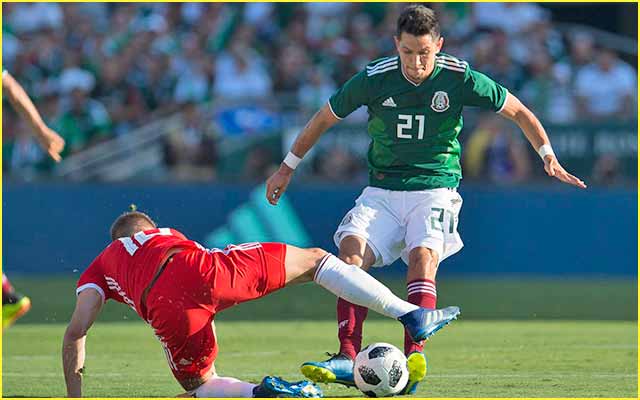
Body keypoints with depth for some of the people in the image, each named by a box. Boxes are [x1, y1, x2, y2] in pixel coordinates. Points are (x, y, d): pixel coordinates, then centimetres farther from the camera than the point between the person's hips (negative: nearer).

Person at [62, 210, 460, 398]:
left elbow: (76, 331, 21)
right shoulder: (169, 235, 41)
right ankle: (412, 314, 7)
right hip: (201, 267, 1)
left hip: (167, 309, -1)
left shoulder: (99, 268, 35)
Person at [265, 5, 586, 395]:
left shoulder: (460, 79, -7)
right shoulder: (374, 78, -4)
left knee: (423, 255, -30)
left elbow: (519, 112, 5)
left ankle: (415, 356, -43)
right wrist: (288, 167, 18)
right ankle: (348, 359, -31)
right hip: (382, 190, 2)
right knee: (352, 249, -25)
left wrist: (548, 155, -8)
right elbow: (324, 118, 11)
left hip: (435, 189, -2)